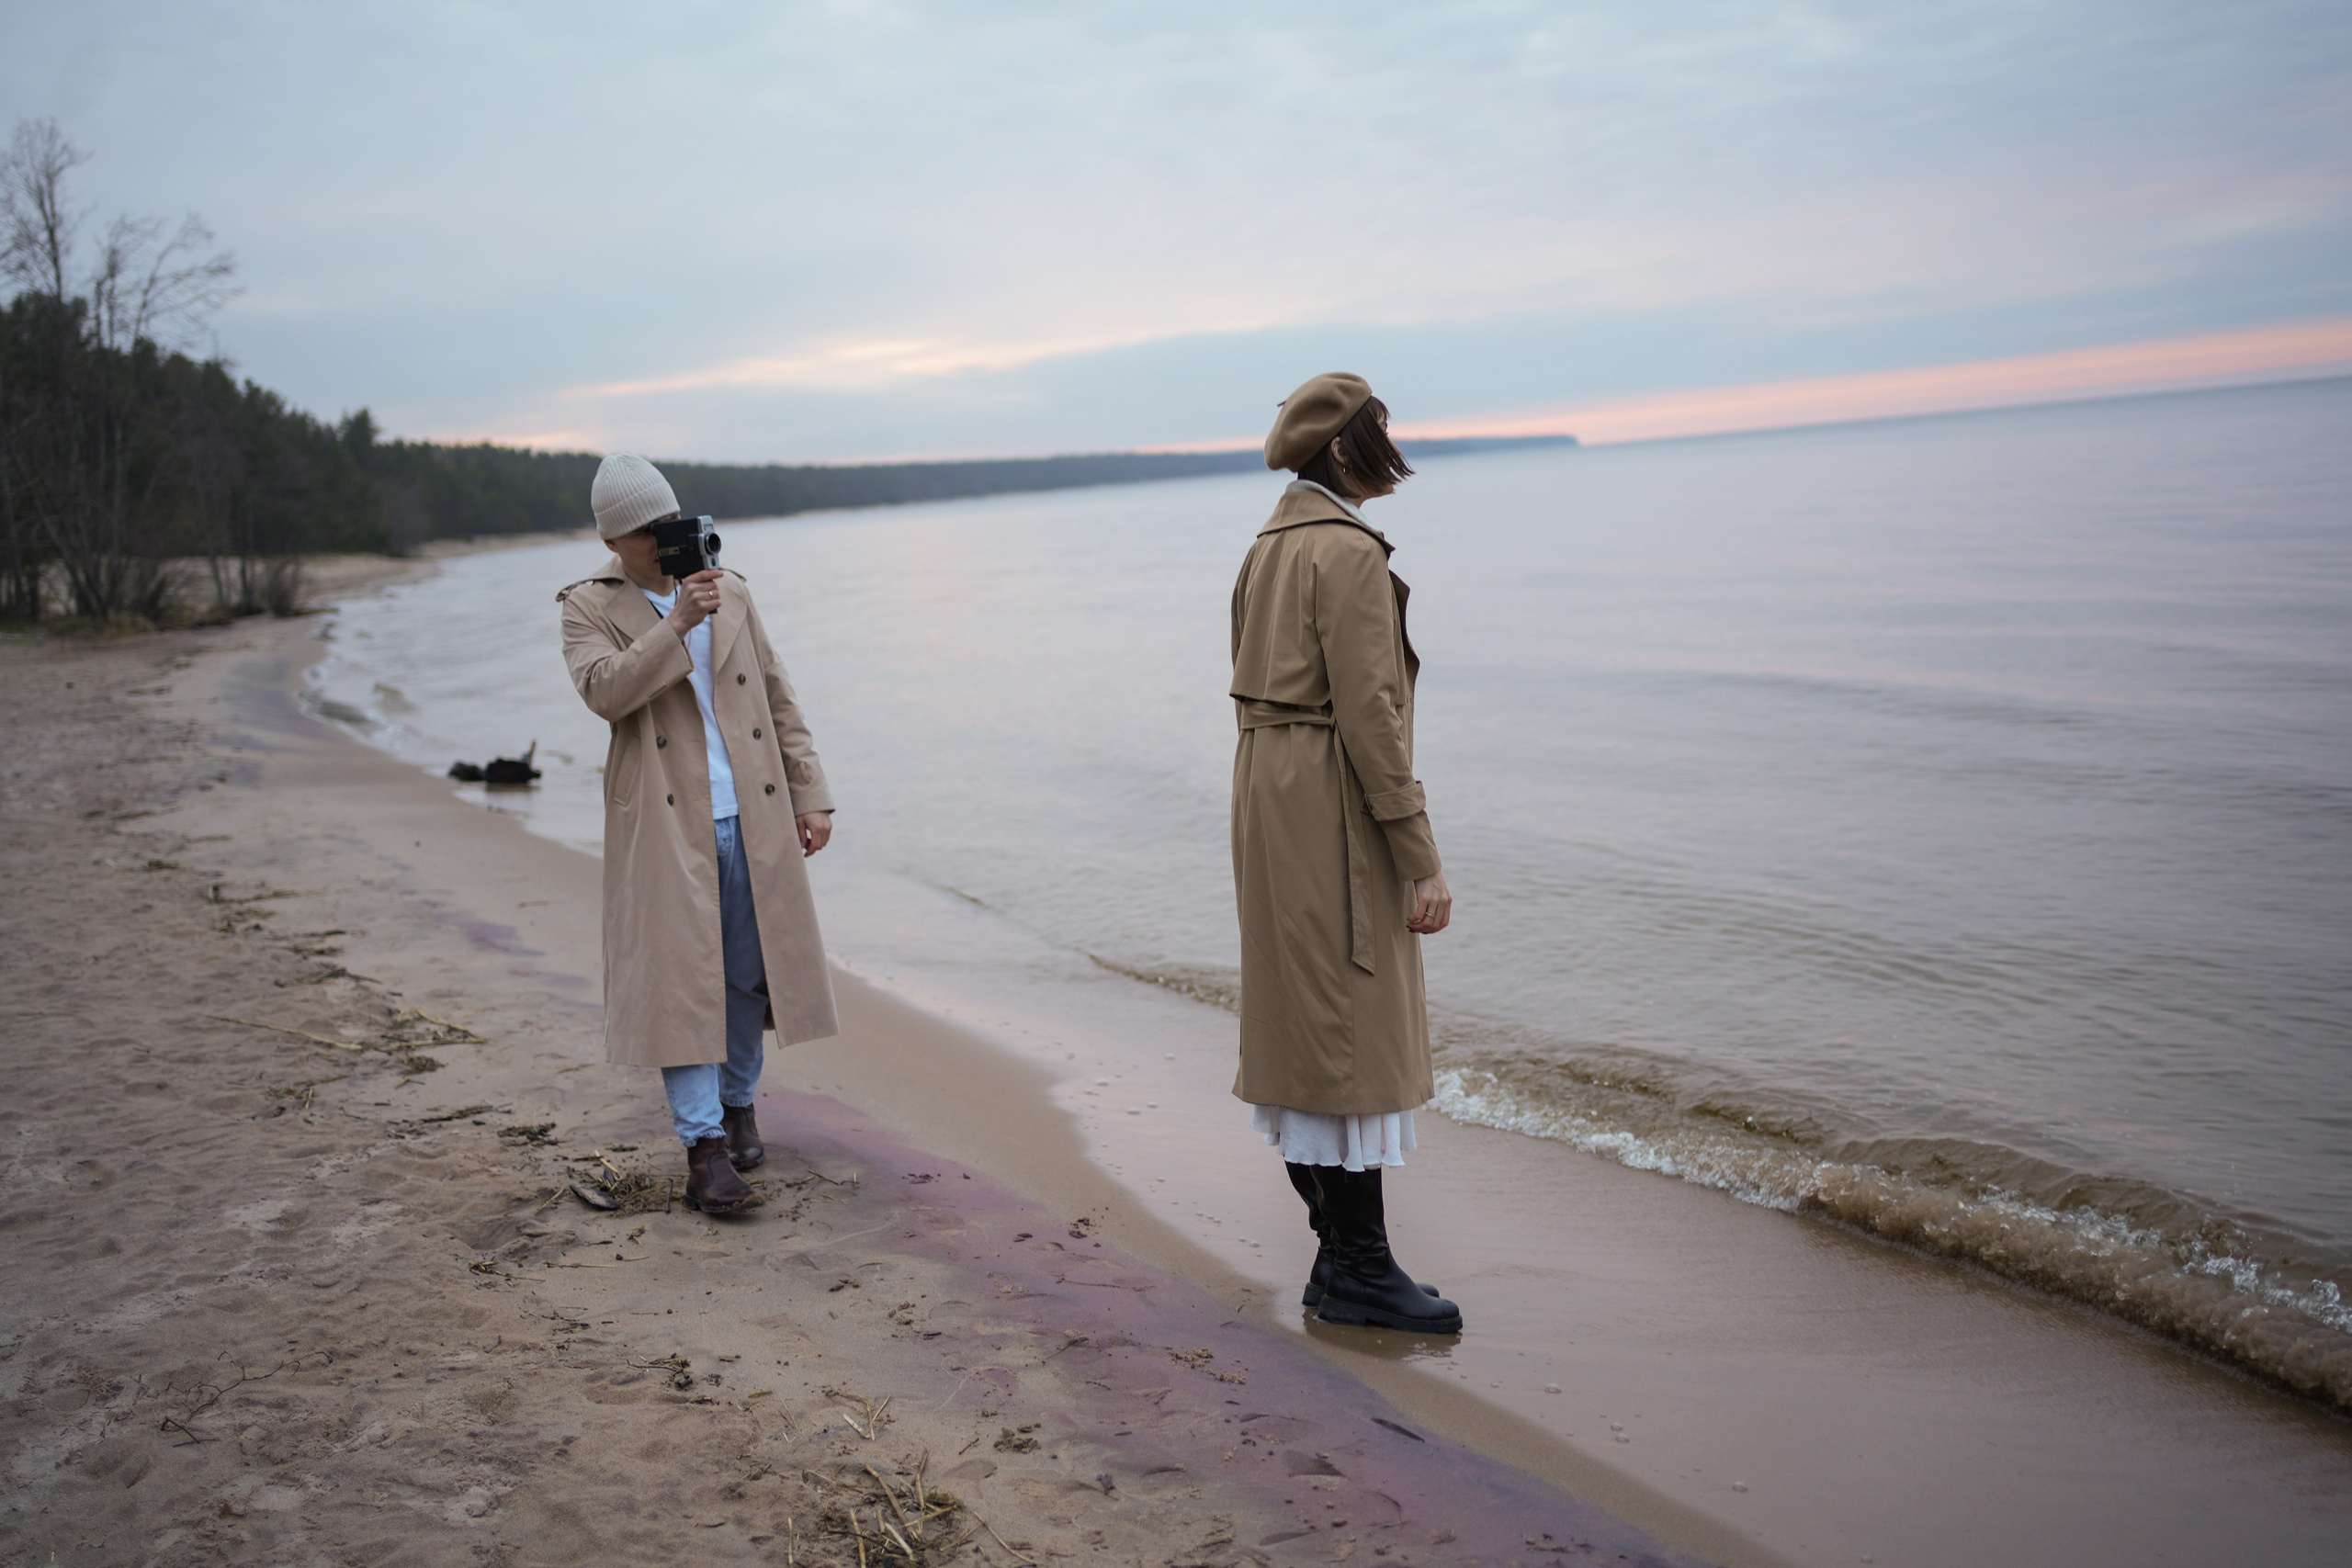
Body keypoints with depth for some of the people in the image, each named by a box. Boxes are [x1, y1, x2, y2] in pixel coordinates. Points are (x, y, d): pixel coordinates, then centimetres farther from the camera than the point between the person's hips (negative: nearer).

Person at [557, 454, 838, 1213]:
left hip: (753, 818, 4)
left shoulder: (730, 591, 11)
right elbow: (604, 691, -18)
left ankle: (738, 1102, 31)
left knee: (751, 970, 11)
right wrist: (678, 624, -23)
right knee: (680, 978, -6)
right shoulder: (589, 608, 1)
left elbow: (777, 697, 12)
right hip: (666, 824, -3)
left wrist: (810, 795, 8)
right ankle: (704, 1145, -1)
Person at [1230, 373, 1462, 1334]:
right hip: (1337, 806, -10)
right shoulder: (1348, 551, -14)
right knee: (1353, 1034, -3)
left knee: (1308, 1027, 14)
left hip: (1269, 795, 10)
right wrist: (1420, 858, -17)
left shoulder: (1271, 544, 15)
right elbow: (1367, 711, -20)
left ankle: (1340, 1255, 24)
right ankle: (1359, 1271, 7)